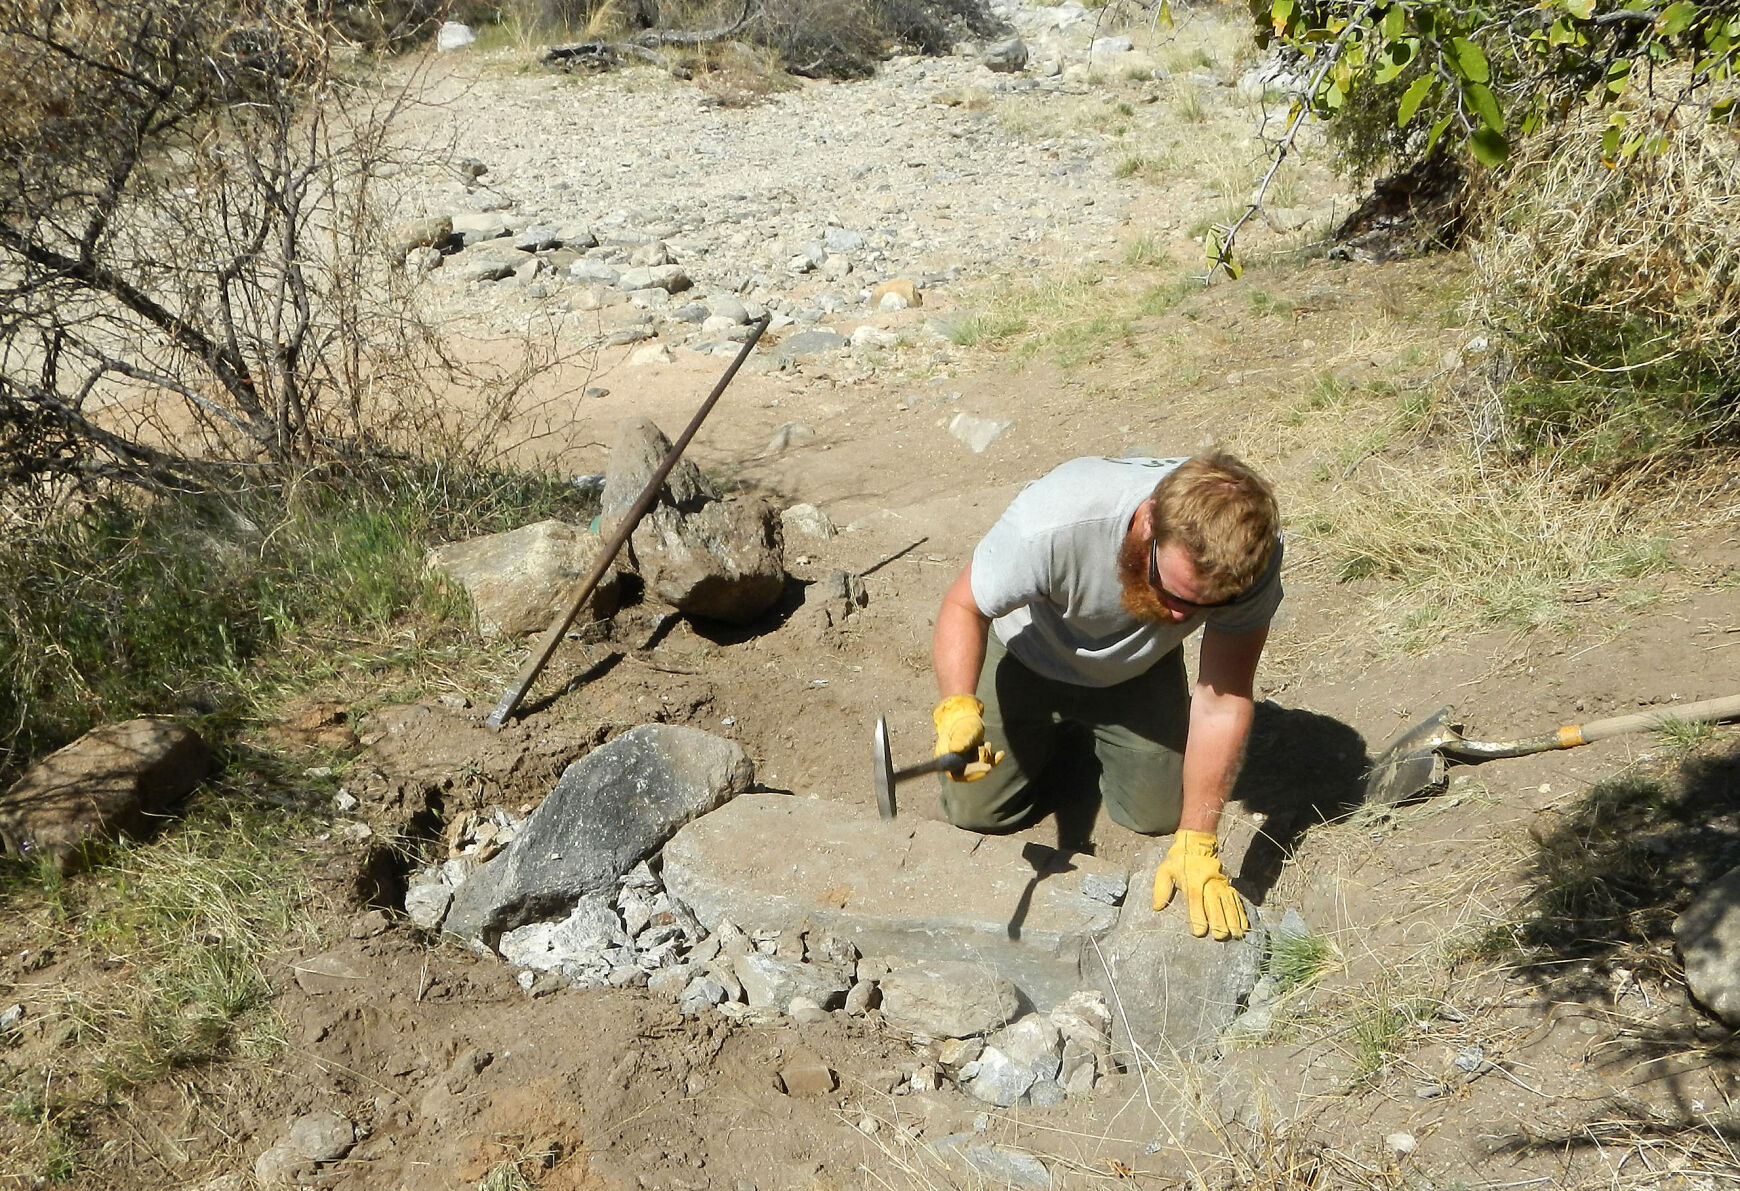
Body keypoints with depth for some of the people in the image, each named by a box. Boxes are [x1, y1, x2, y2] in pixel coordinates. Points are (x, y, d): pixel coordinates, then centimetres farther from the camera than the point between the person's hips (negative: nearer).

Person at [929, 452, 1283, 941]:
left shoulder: (1249, 557, -36)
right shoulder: (1054, 521, -45)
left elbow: (1223, 700, -28)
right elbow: (963, 607, -28)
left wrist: (1195, 846, -30)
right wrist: (957, 708, -48)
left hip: (1137, 670, 2)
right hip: (1032, 657, -1)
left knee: (1156, 814, 1)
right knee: (975, 810, -2)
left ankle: (1095, 729, 31)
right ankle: (1052, 728, 28)